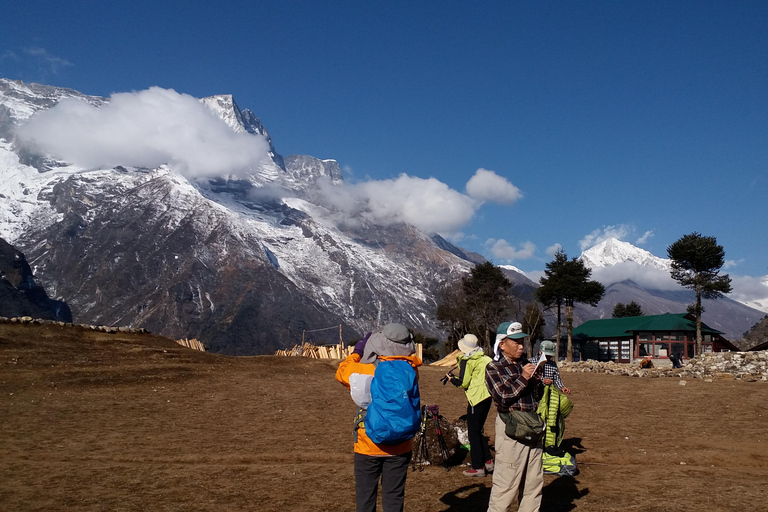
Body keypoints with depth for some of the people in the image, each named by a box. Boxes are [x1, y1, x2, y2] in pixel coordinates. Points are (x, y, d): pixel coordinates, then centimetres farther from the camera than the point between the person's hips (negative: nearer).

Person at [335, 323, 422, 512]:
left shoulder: (366, 370, -15)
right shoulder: (410, 370, -11)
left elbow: (342, 371, 5)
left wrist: (357, 352, 17)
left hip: (368, 445, -2)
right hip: (399, 446, 2)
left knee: (365, 497, 13)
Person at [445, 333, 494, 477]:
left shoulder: (467, 361, -11)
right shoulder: (485, 358, 9)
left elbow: (463, 383, -10)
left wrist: (452, 378, 7)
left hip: (476, 398, -8)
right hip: (487, 396, 8)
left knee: (473, 434, 1)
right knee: (478, 431, 20)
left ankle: (478, 467, 4)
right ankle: (488, 461, 21)